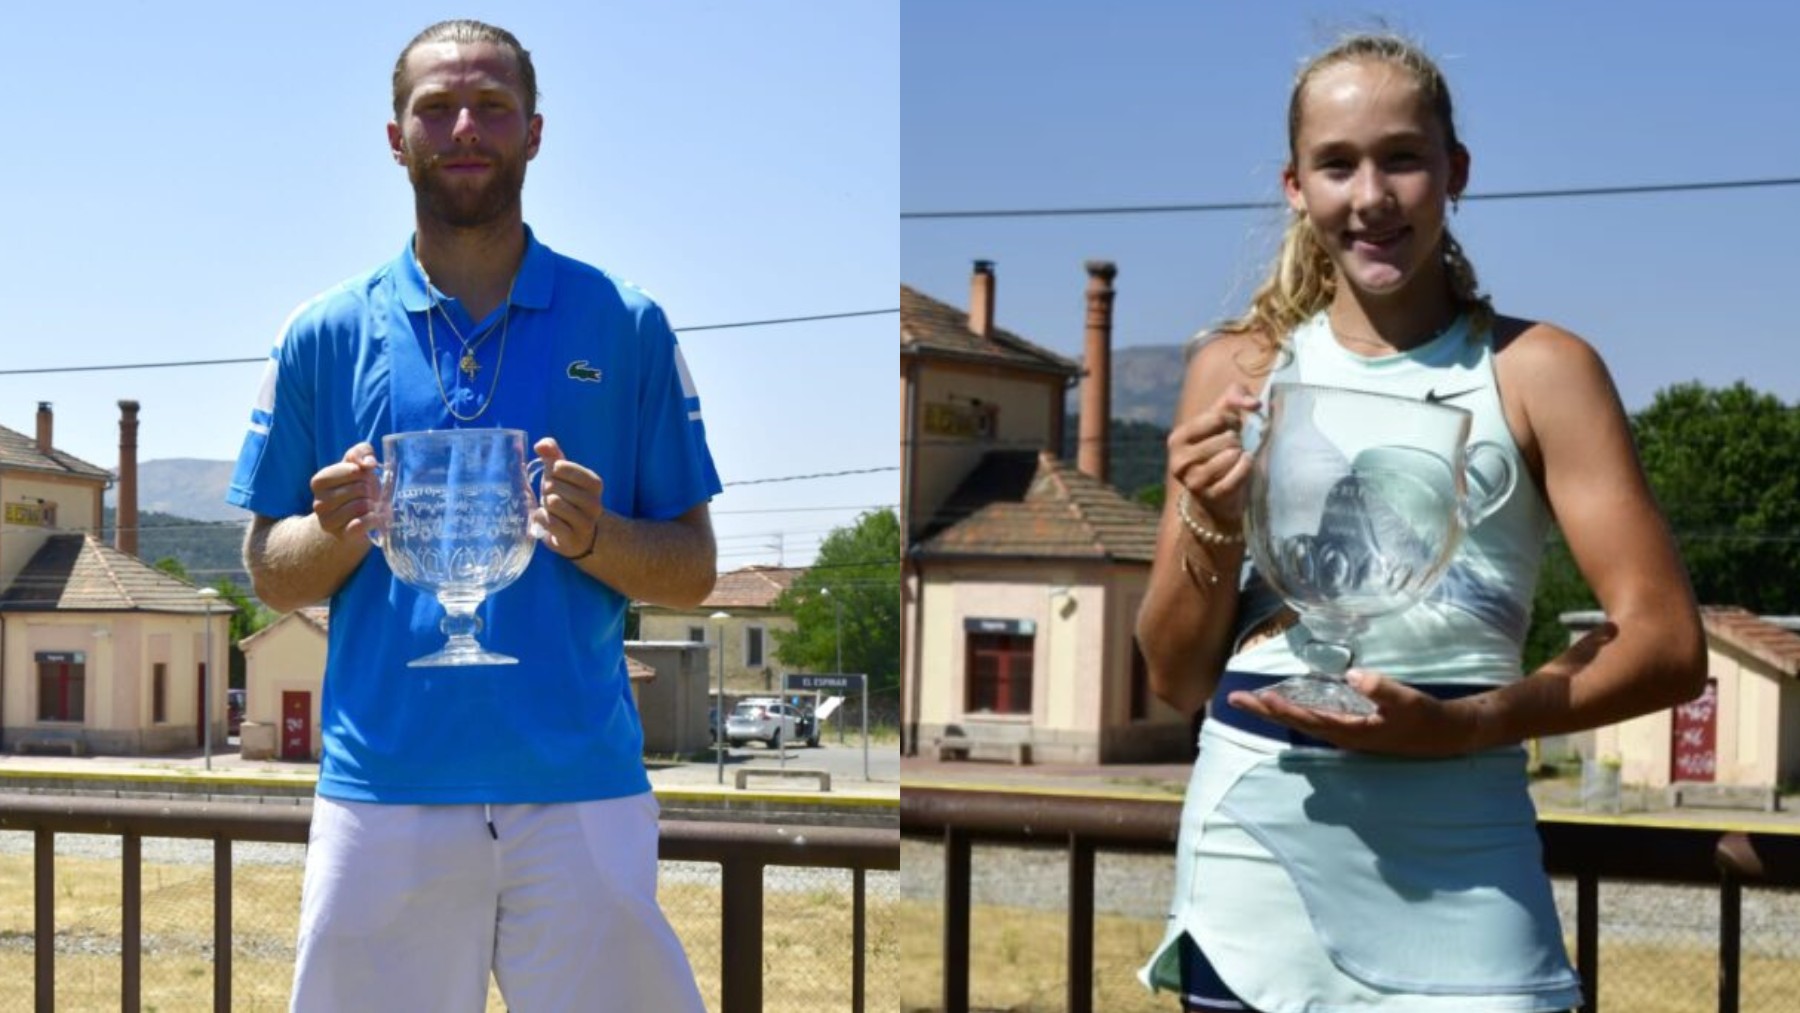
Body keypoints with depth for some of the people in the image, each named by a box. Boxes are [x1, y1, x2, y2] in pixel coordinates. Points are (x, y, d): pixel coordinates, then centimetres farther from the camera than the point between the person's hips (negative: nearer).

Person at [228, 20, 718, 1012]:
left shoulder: (625, 325, 5)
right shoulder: (327, 334, 7)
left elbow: (693, 574, 6)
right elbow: (270, 574, 11)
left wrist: (592, 537, -14)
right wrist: (339, 533, -10)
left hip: (581, 789, 0)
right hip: (382, 788, 1)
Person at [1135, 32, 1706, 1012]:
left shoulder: (1538, 369, 1)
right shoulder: (1238, 368, 6)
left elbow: (1667, 645, -3)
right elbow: (1177, 679, 8)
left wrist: (1458, 724, -17)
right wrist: (1212, 524, -11)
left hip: (1457, 845, -2)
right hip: (1254, 829, 2)